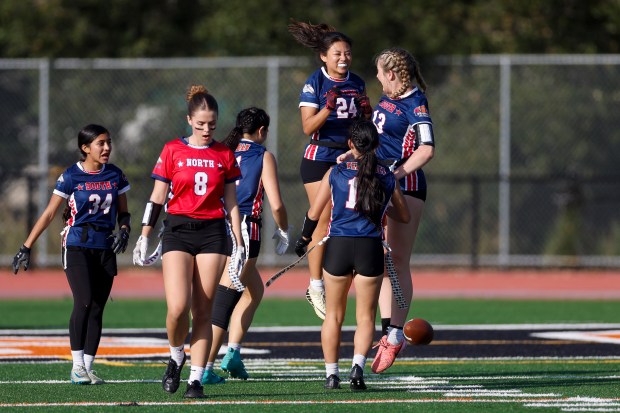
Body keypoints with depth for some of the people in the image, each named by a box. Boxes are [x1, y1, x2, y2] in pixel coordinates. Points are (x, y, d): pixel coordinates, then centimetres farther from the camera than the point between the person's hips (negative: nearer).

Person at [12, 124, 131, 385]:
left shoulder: (115, 175, 7)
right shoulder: (71, 177, -4)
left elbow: (123, 212, 17)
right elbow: (49, 214, 0)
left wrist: (124, 230, -6)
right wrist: (26, 248, -2)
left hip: (105, 248, 4)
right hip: (77, 246, -4)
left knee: (97, 309, 1)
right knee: (84, 302, -19)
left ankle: (88, 367, 6)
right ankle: (77, 366, -13)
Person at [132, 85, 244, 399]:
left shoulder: (225, 155, 8)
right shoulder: (172, 151, 3)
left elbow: (231, 203, 12)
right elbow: (157, 198, 6)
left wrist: (239, 243, 9)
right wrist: (144, 237, 2)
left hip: (213, 233, 1)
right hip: (178, 231, -1)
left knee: (203, 311, -1)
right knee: (178, 307, -16)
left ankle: (196, 379, 5)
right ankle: (176, 356, 12)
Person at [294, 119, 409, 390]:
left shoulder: (336, 172, 4)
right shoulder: (387, 177, 7)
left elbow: (314, 214, 8)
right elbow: (404, 216, 18)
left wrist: (303, 239, 25)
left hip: (338, 246, 0)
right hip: (371, 248, 0)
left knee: (333, 315, 13)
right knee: (365, 317, 6)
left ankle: (331, 373, 13)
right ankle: (358, 365, -15)